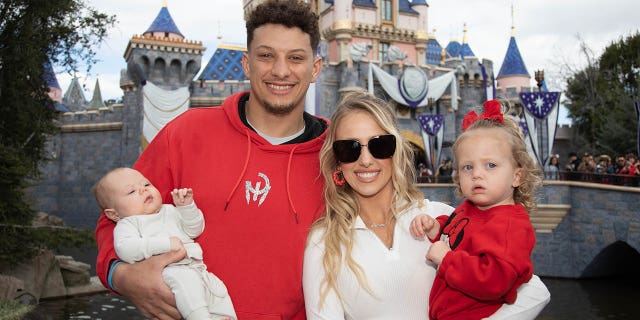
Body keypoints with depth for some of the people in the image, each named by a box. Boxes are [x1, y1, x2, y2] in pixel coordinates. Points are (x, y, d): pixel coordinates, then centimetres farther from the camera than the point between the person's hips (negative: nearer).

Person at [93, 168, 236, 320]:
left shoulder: (170, 211, 26)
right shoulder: (127, 224, 8)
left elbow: (195, 230, 20)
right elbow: (125, 249, -13)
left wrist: (187, 206, 3)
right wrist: (165, 244, -19)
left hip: (196, 267, 7)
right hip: (165, 271, -6)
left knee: (217, 286, -11)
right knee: (183, 277, -34)